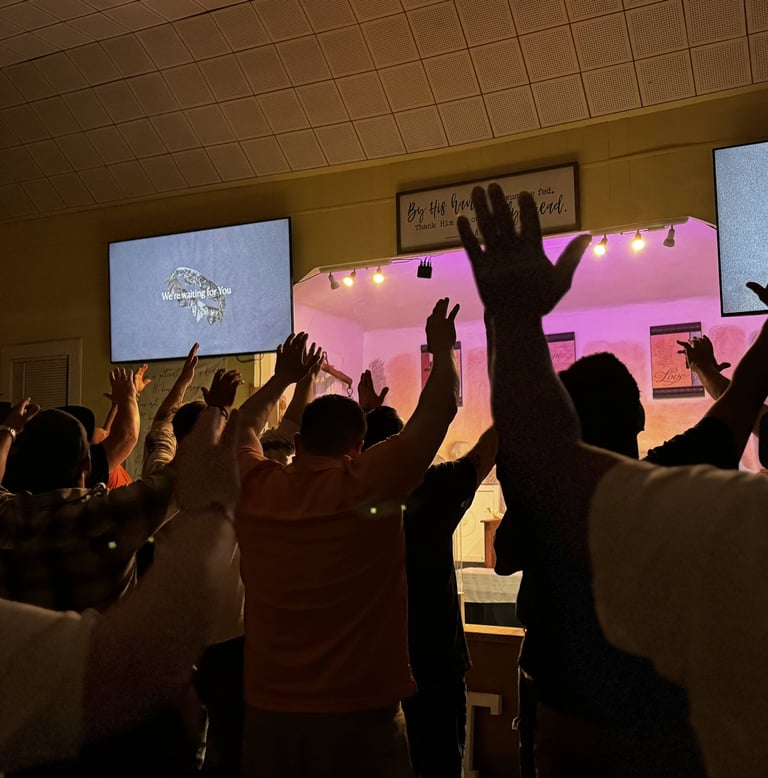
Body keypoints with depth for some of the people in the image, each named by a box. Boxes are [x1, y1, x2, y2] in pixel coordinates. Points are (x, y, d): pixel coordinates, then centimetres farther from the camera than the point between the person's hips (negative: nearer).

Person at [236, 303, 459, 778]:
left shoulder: (255, 489, -4)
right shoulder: (369, 485, -16)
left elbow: (244, 428, 18)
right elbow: (440, 407, -9)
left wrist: (283, 378, 29)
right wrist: (443, 348, 7)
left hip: (267, 710, 5)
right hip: (358, 713, -4)